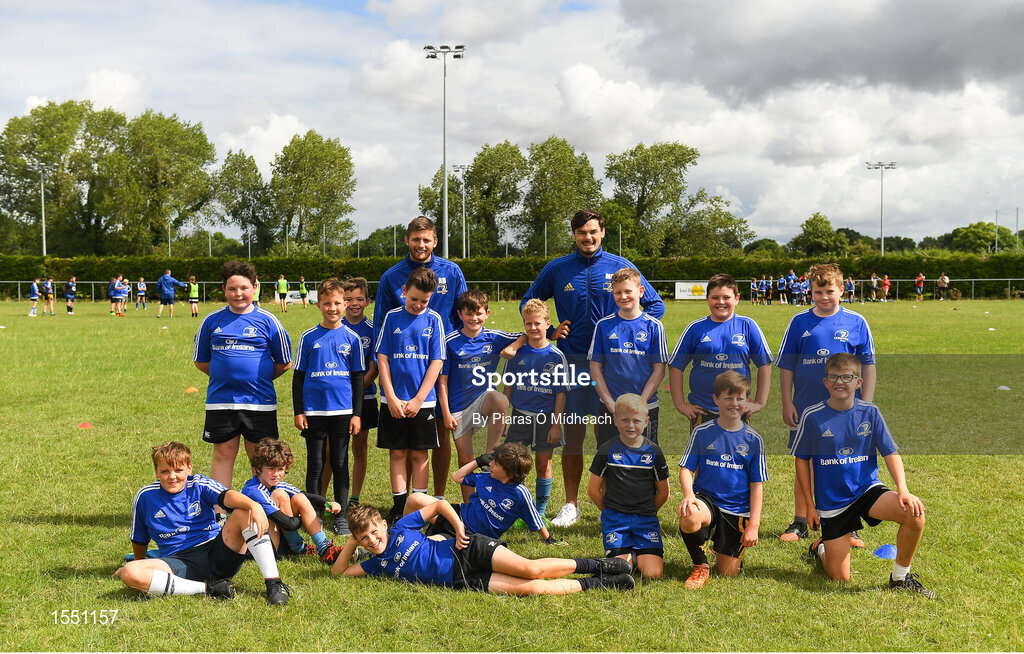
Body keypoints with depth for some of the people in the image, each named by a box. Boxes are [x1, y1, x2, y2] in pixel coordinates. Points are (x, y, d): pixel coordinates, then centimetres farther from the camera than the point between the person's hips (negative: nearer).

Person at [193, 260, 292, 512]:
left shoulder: (267, 320, 1)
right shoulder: (212, 321, 6)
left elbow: (284, 362, 7)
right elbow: (201, 361, 15)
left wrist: (259, 378, 6)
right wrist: (225, 375, 9)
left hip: (260, 401, -1)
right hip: (220, 400, 1)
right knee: (223, 454, 6)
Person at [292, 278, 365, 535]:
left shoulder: (351, 338, 3)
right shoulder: (309, 337, 1)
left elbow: (358, 379, 6)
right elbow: (298, 376, 5)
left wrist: (357, 414, 2)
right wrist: (298, 412, 0)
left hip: (343, 412, 1)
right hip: (314, 412, 0)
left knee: (340, 465, 7)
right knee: (315, 466, 6)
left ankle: (340, 516, 16)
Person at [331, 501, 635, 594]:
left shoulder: (401, 528, 3)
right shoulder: (377, 565, 11)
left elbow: (439, 505, 5)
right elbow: (339, 571, 12)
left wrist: (460, 530, -4)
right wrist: (351, 544, 0)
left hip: (468, 551, -2)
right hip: (462, 580, 2)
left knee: (530, 570, -24)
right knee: (529, 588, -18)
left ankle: (598, 565, -7)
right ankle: (598, 584, -8)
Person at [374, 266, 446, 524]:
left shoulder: (434, 319, 0)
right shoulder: (392, 317, 1)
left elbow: (436, 362, -3)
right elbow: (382, 358, 0)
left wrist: (418, 400, -9)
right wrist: (391, 398, -8)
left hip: (422, 401, 0)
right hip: (393, 400, 1)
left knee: (419, 454, 5)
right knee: (397, 452, 5)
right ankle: (399, 506, 13)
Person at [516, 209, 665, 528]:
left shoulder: (621, 267, 3)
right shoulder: (557, 269, 6)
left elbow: (656, 305, 9)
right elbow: (527, 303, 17)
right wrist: (548, 332, 3)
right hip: (571, 362, 1)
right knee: (572, 433, 3)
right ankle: (571, 505, 13)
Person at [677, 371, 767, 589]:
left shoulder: (753, 440, 3)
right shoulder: (702, 432, 1)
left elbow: (757, 485, 3)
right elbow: (686, 469, 0)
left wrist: (753, 524, -4)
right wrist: (688, 495, -22)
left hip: (737, 509, 1)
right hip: (706, 498, -1)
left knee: (728, 572, -4)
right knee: (689, 516, -38)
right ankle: (700, 567, -10)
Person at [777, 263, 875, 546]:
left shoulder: (856, 322, 2)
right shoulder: (800, 322, 3)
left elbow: (868, 365, 6)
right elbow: (786, 365, 7)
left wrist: (866, 404, 1)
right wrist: (787, 403, 1)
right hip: (805, 408, 1)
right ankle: (800, 523, 19)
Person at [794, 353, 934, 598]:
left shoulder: (870, 413, -3)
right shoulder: (812, 417, -7)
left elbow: (891, 454, -2)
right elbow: (802, 459, 2)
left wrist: (903, 491, -18)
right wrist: (810, 504, 0)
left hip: (868, 490, 1)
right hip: (832, 502, -1)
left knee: (915, 514, -28)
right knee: (839, 577, -2)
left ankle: (900, 577, -4)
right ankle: (821, 548, 35)